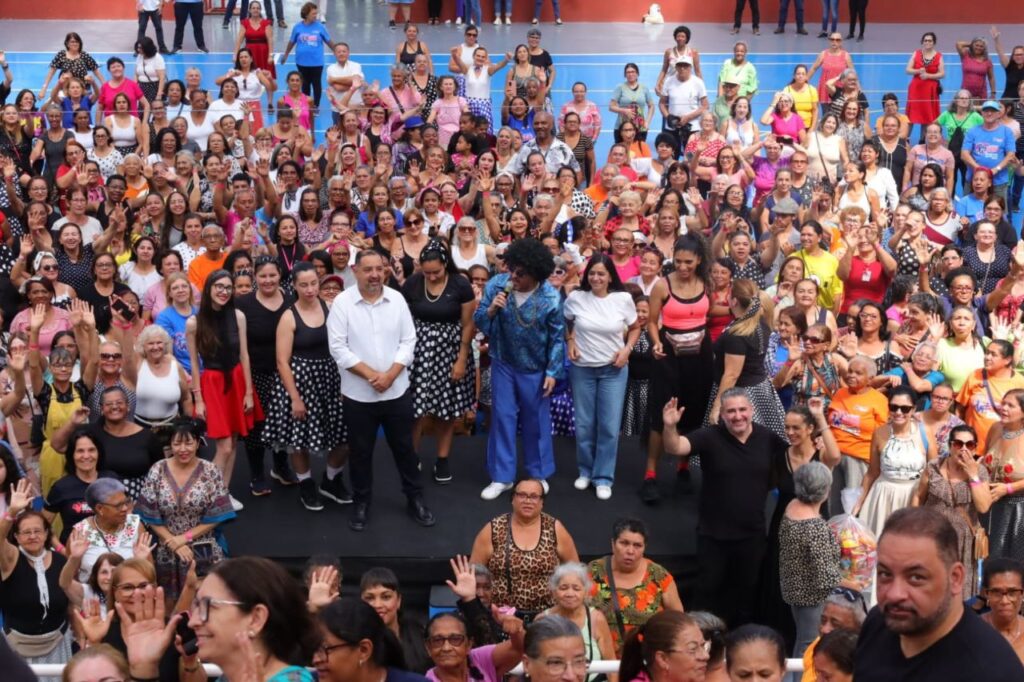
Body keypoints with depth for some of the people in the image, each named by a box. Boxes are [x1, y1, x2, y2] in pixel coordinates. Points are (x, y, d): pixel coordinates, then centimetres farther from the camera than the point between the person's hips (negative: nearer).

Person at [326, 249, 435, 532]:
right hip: (358, 394, -2)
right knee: (360, 452, 10)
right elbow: (338, 348, -12)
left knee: (404, 447, 13)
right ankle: (361, 504, 26)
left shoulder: (397, 299, -1)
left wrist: (390, 375, -13)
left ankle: (415, 499, 27)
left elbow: (408, 341, -1)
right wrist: (370, 374, -17)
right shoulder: (342, 302, -8)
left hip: (397, 390, 2)